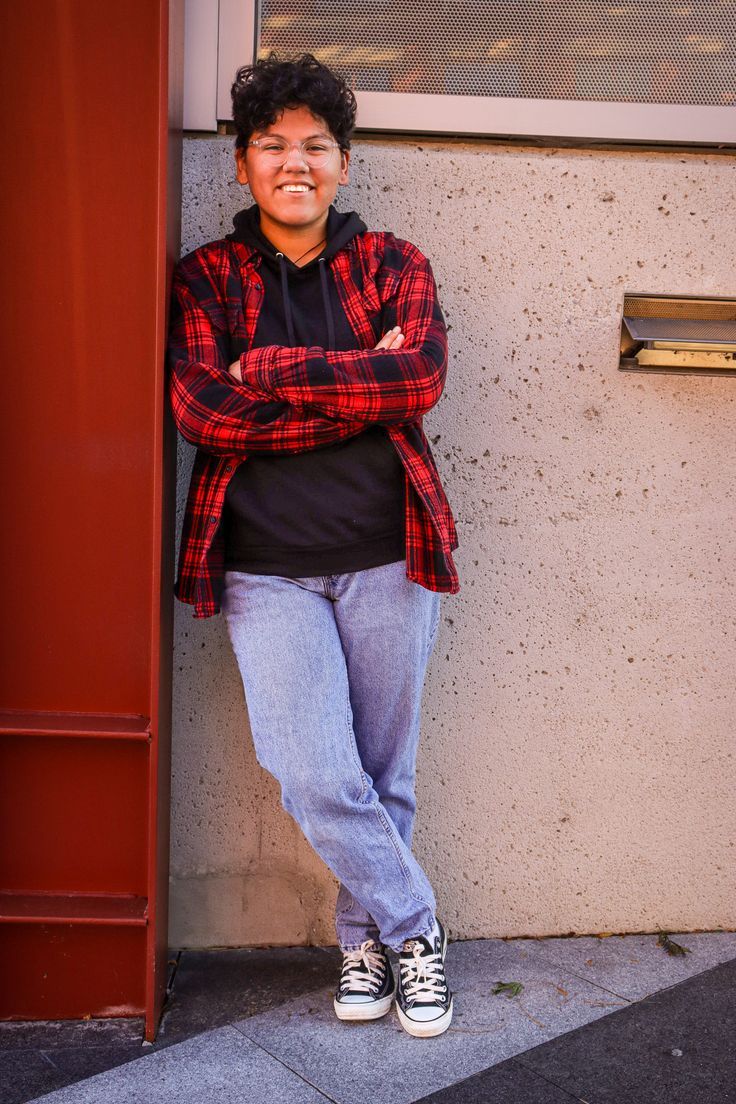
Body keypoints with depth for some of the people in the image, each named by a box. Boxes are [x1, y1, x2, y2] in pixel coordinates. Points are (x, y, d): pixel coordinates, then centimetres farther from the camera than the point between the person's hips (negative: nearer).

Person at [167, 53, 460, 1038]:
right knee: (316, 781, -5)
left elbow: (423, 377, -12)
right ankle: (415, 927, 21)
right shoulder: (206, 278, 5)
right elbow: (201, 410, -12)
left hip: (387, 557, 1)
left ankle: (368, 935, 33)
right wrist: (362, 388, -12)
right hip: (268, 570, 0)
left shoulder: (392, 265, 7)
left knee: (384, 773, 9)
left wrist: (272, 371, -14)